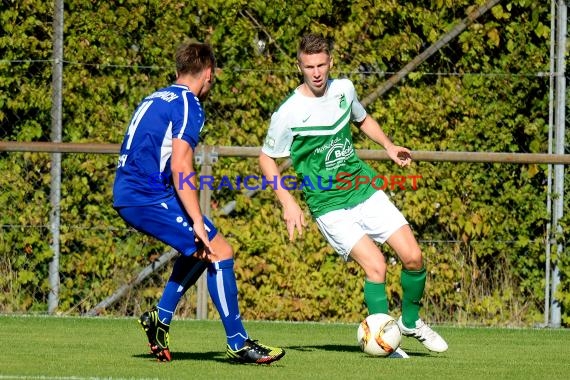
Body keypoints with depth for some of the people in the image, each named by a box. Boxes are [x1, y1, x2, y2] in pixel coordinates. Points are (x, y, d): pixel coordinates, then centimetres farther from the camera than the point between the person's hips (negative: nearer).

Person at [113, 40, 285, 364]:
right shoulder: (189, 106, -8)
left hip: (125, 196, 9)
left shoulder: (154, 99, 19)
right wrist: (197, 221, -20)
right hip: (150, 196, -9)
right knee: (220, 252, -7)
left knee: (200, 249, 23)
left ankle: (160, 318, 19)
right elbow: (180, 167, -19)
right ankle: (238, 344, -7)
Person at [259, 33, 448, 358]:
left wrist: (389, 145, 7)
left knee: (413, 257, -3)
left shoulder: (343, 89, 1)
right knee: (375, 265, -20)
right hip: (330, 206, -5)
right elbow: (267, 158, -3)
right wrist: (288, 203, -12)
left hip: (366, 190, 5)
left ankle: (411, 322, 23)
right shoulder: (288, 114, -15)